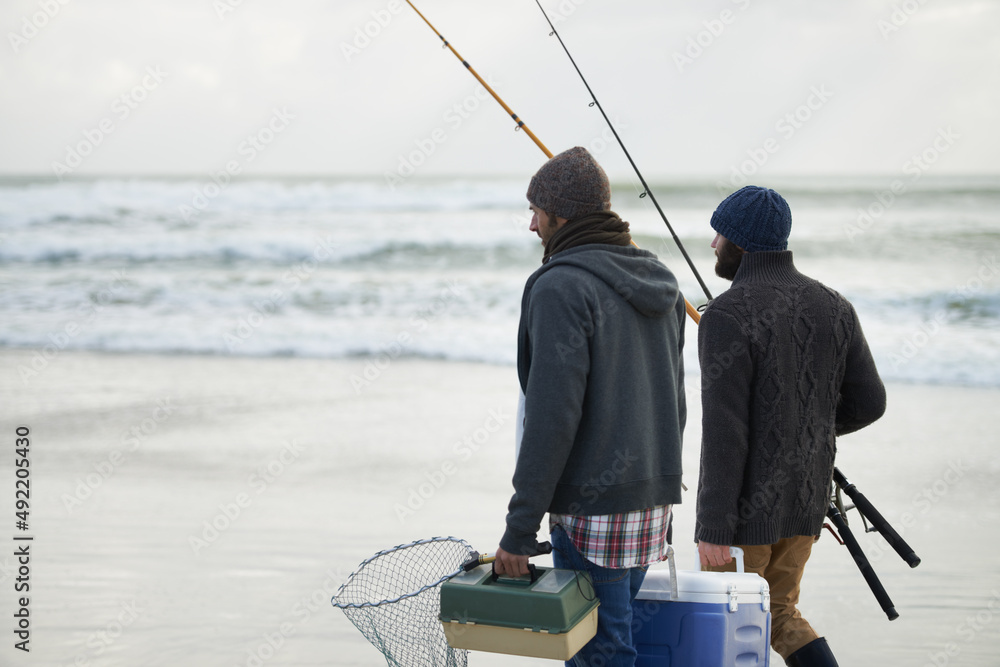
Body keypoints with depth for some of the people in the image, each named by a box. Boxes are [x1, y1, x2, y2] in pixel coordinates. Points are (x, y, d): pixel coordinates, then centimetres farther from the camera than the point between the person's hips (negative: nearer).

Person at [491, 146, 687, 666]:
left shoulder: (562, 287, -16)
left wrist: (520, 527, -17)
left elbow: (553, 416, -22)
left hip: (594, 511, -8)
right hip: (653, 499, 9)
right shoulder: (658, 283, 11)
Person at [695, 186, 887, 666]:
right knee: (776, 615, 23)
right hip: (803, 497, 7)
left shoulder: (728, 316, -20)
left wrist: (712, 529, -19)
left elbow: (724, 430, -23)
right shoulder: (831, 307, 2)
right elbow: (868, 403, 6)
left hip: (745, 501, -6)